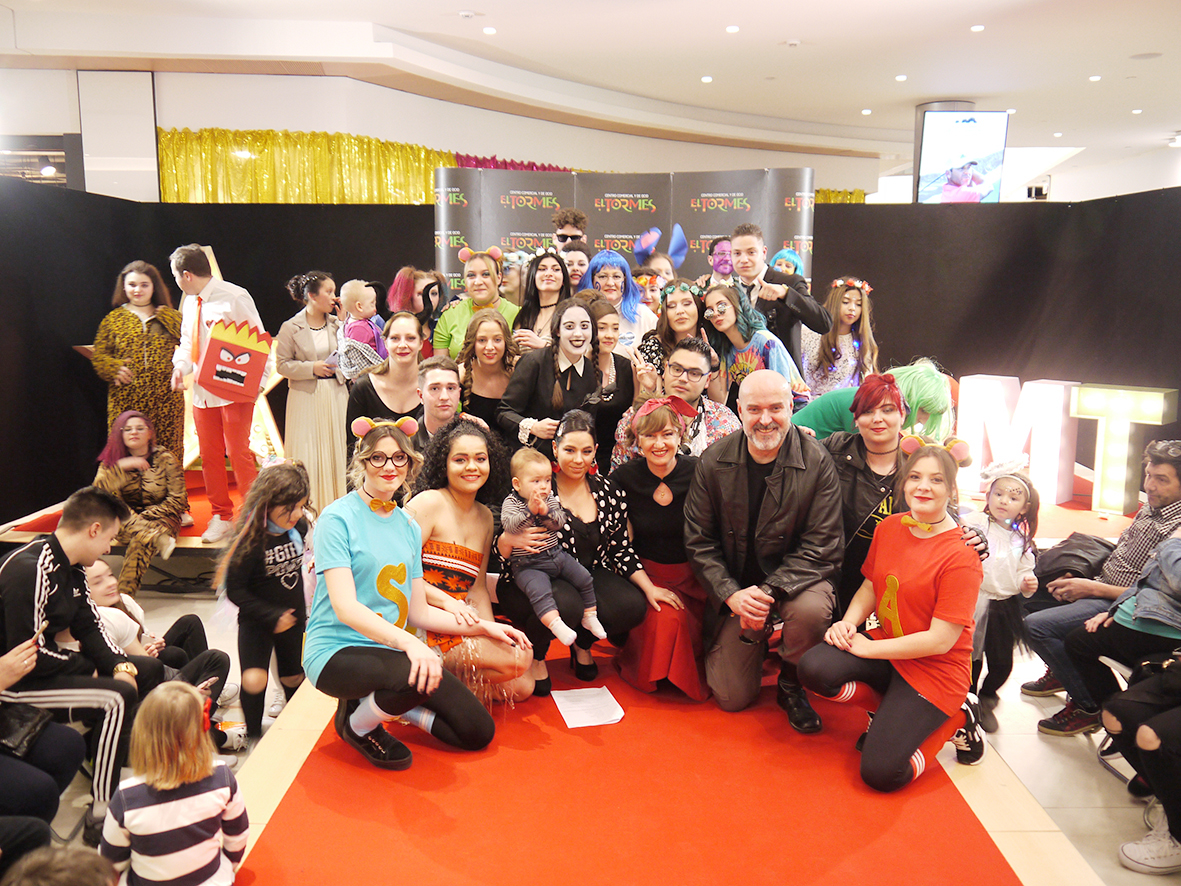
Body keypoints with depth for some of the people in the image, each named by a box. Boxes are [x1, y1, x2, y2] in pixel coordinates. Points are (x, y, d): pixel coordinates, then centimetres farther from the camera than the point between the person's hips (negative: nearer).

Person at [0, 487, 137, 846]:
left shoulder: (71, 568, 5)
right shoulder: (29, 570, -26)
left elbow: (89, 626, 8)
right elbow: (30, 657, -27)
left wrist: (120, 665, -7)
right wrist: (85, 668, -13)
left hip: (49, 668, 10)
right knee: (117, 699, -25)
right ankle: (99, 820, -17)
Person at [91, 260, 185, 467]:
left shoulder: (170, 317, 15)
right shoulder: (113, 319, 14)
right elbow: (98, 356, 12)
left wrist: (165, 317, -3)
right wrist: (114, 368, -8)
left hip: (166, 398, 0)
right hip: (126, 401, 0)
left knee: (168, 452, -2)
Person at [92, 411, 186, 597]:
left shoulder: (165, 459, -3)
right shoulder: (111, 461, 4)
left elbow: (177, 500, -7)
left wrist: (143, 517, -15)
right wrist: (121, 467, -23)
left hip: (161, 518, -2)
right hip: (124, 523, 3)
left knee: (141, 540, -35)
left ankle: (123, 597, -40)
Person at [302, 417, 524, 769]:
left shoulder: (409, 527, 10)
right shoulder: (338, 518, -11)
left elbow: (419, 612, 12)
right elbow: (345, 607, -21)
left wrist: (483, 627, 4)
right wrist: (406, 641, -36)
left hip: (392, 650, 6)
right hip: (337, 652, -6)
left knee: (479, 733, -1)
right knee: (419, 674, -37)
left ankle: (385, 702, 16)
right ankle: (357, 723, -4)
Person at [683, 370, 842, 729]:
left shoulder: (817, 463, -13)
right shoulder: (713, 462, -7)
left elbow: (821, 547, -14)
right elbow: (698, 541, -3)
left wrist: (769, 591, -25)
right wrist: (732, 594, -17)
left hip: (795, 577, -1)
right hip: (735, 587, 2)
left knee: (810, 609, -37)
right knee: (732, 697, -3)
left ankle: (791, 685, -4)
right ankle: (758, 643, 31)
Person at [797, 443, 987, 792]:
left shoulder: (961, 555, -19)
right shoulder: (890, 526, 1)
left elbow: (940, 640, -20)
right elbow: (870, 587, 11)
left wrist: (867, 647, -17)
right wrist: (848, 622, -10)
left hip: (936, 669, -6)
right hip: (885, 647, 6)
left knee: (880, 773, -16)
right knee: (814, 668, -23)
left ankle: (954, 718, 10)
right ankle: (890, 712, 5)